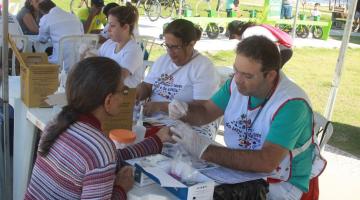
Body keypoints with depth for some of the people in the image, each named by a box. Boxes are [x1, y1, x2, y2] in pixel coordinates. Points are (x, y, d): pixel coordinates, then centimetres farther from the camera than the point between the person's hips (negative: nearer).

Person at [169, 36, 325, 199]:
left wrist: (205, 151, -35)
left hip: (281, 185, -6)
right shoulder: (238, 83, -5)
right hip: (240, 169, 6)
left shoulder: (291, 105, -25)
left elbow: (266, 162, -35)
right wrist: (184, 110, -15)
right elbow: (205, 113, 8)